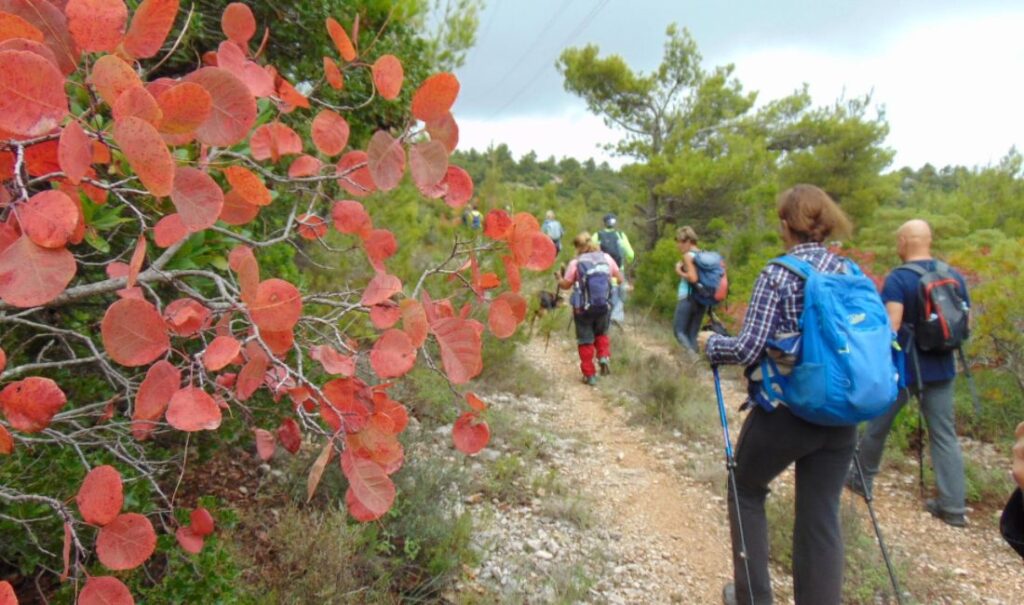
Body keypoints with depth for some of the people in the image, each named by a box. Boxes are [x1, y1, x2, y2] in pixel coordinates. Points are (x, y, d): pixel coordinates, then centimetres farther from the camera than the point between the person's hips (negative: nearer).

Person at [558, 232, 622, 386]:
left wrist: (559, 278, 18)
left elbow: (565, 285, -3)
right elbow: (619, 278, 9)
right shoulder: (606, 258, 2)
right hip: (604, 306, 3)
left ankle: (590, 375, 13)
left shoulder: (575, 263, -8)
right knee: (601, 334, 27)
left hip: (583, 308, -3)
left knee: (585, 341, 11)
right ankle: (604, 356, 2)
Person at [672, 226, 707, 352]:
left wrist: (680, 272, -7)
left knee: (679, 330, -2)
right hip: (702, 299, 8)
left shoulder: (688, 256, -10)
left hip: (688, 298, -7)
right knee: (692, 334, 12)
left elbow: (693, 278, -21)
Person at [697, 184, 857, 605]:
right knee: (821, 515, 11)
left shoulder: (777, 275, -13)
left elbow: (747, 349, -17)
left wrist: (710, 343, 1)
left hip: (783, 411, -5)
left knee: (746, 492, 19)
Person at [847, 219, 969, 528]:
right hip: (941, 369, 5)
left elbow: (890, 325, -24)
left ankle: (863, 480, 31)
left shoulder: (898, 278, -14)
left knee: (878, 424, 14)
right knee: (945, 434, 8)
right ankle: (953, 506, 8)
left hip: (902, 367, -5)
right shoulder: (955, 277, 4)